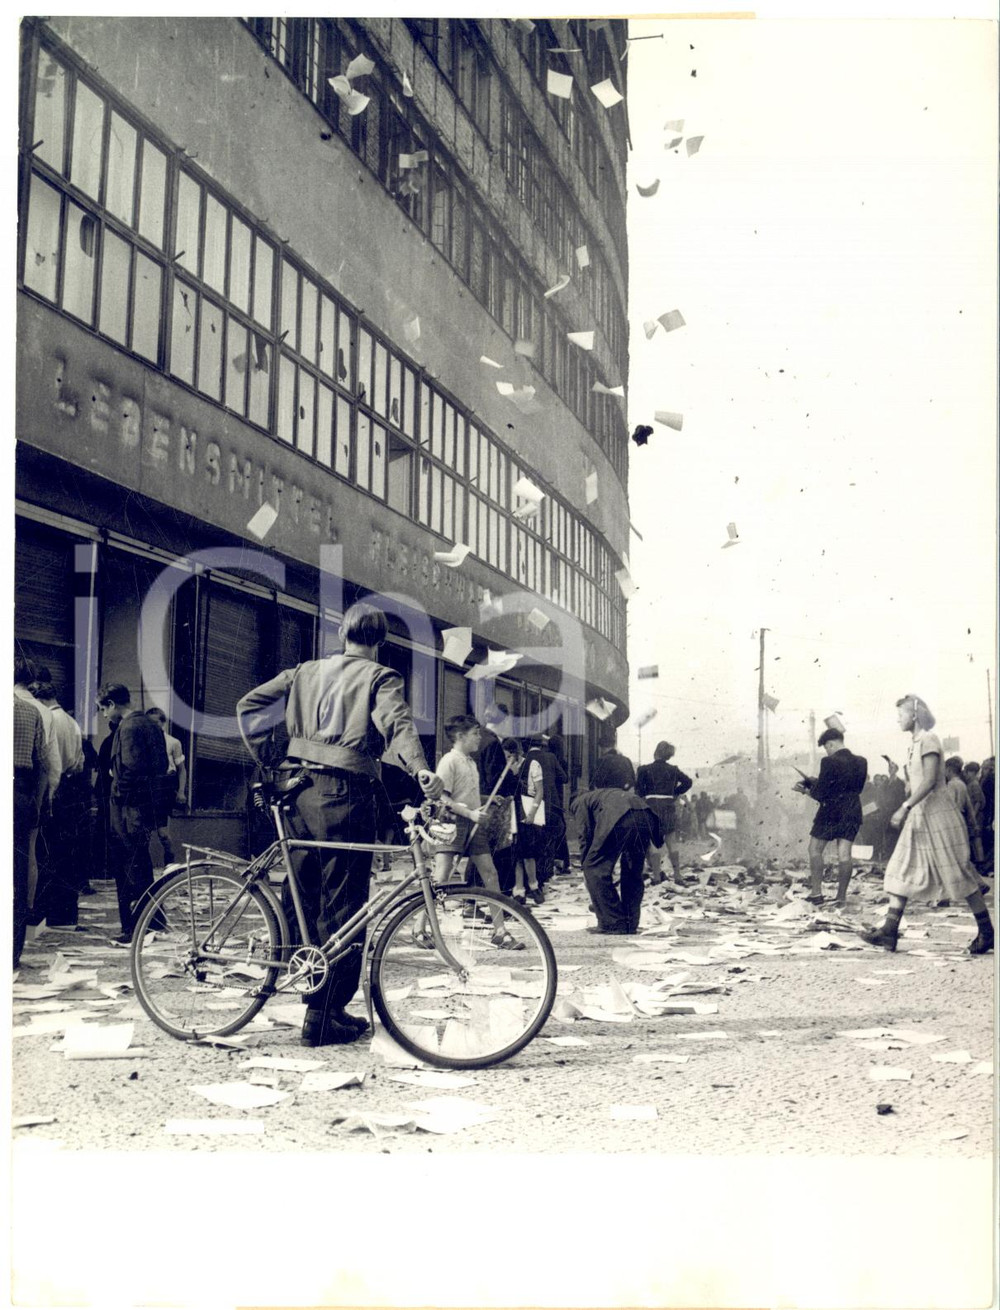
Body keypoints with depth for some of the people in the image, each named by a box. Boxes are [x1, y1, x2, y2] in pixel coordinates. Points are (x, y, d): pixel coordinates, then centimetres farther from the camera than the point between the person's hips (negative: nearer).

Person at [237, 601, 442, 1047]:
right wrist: (421, 770, -33)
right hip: (345, 794, -6)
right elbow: (397, 722, -18)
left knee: (309, 900, 17)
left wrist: (263, 760, 17)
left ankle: (317, 997, 27)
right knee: (343, 908, -1)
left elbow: (249, 705, 13)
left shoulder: (306, 671, 17)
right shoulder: (379, 677, 1)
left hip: (299, 789, 6)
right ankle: (324, 1017, 0)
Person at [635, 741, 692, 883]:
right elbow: (688, 782, 7)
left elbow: (639, 790, -6)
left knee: (653, 842, 0)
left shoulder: (645, 769, -6)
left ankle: (656, 875, -4)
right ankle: (677, 873, 13)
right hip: (669, 806, 3)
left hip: (652, 806, -3)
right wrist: (675, 792, 12)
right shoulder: (673, 770, 4)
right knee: (671, 841, 11)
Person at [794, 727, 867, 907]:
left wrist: (806, 789, 5)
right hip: (852, 812, 6)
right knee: (844, 854, 6)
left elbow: (820, 794, -15)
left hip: (831, 812, -6)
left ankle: (816, 892, 7)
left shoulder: (829, 762, -16)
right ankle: (841, 896, 6)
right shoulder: (861, 762, 3)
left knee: (815, 850, 9)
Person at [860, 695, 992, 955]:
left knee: (958, 874, -3)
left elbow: (930, 781, -23)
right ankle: (889, 931, -1)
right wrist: (906, 810, 18)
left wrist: (905, 807, -26)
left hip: (937, 816, -9)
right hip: (918, 817, 9)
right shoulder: (913, 745, 14)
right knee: (901, 872, 2)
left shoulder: (928, 740, -13)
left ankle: (987, 932, 7)